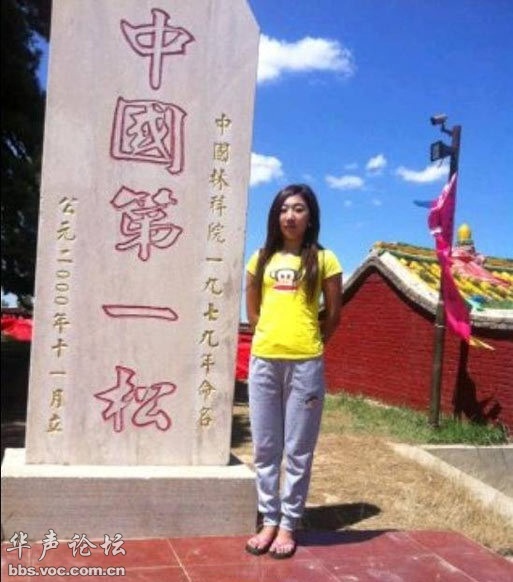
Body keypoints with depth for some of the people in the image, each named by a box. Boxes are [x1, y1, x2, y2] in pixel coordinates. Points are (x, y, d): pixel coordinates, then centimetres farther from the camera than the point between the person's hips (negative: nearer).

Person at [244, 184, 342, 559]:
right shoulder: (262, 259, 10)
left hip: (305, 365, -3)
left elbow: (333, 314, 5)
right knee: (265, 448, 10)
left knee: (298, 450, 5)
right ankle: (269, 521, 23)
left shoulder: (323, 259, 1)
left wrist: (307, 343, 10)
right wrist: (270, 337, 12)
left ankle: (289, 525, 18)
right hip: (264, 362, 3)